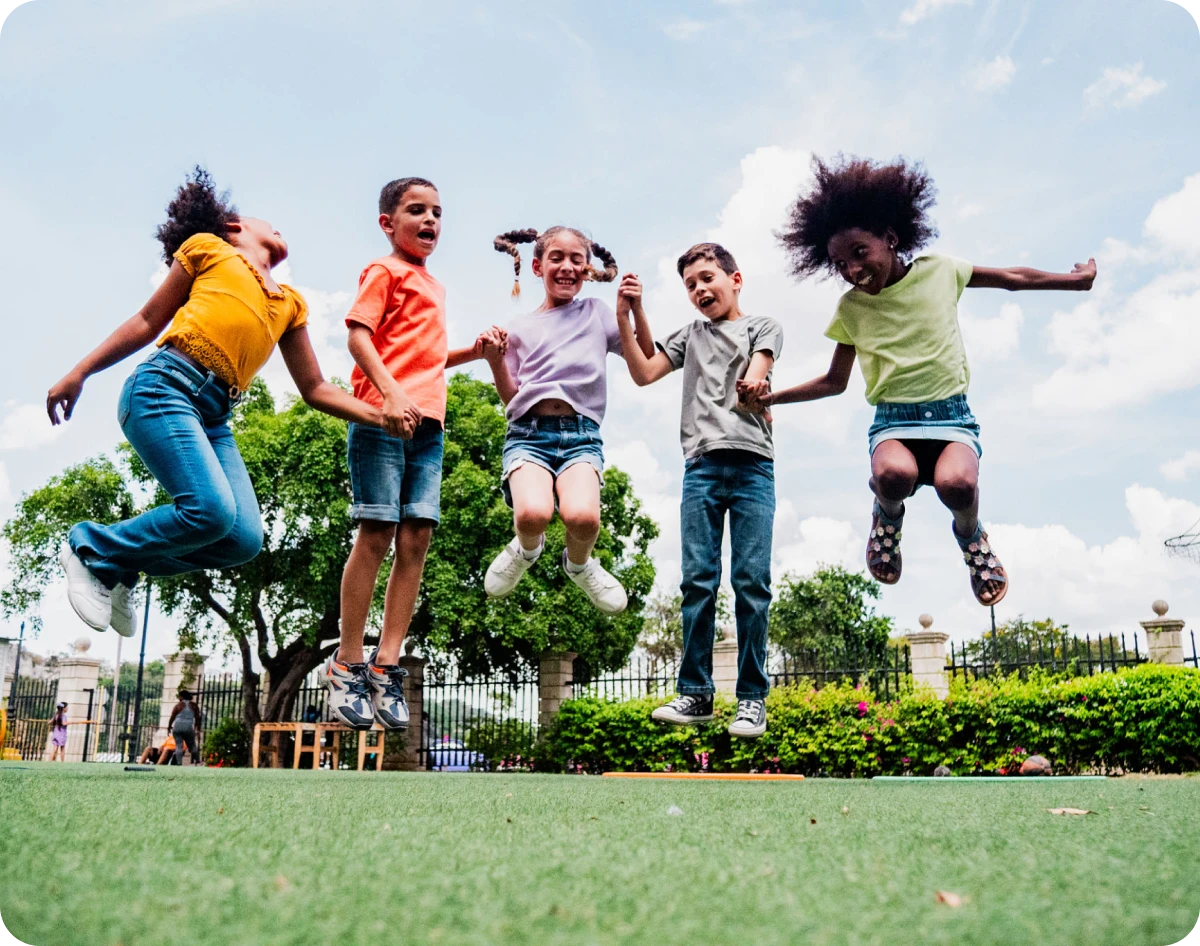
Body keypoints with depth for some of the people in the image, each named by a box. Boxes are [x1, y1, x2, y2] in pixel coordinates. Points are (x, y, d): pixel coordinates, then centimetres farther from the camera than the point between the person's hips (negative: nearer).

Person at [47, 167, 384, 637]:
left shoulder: (291, 304, 25)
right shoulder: (208, 248, 13)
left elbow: (315, 389, 21)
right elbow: (149, 321, 13)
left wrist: (385, 416, 9)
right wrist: (79, 373, 9)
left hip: (215, 416, 6)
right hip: (164, 387, -5)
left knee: (244, 538, -12)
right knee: (211, 511, -24)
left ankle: (118, 567, 10)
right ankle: (92, 549, 0)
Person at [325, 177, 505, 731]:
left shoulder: (435, 288, 27)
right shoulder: (385, 271, 4)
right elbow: (359, 336, -8)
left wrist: (474, 351, 18)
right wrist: (391, 394, -21)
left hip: (427, 423, 7)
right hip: (380, 417, -7)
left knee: (416, 540, 0)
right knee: (376, 534, -7)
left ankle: (387, 667, 4)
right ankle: (348, 666, 2)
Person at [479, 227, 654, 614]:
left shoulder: (596, 313, 18)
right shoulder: (520, 328, 16)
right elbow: (511, 399, 15)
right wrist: (495, 361, -2)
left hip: (581, 433, 0)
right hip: (529, 432, 0)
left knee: (582, 516, -30)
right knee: (533, 514, -31)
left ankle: (578, 563, 7)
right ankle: (527, 549, 8)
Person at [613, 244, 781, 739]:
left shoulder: (763, 326, 15)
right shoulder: (690, 334, 23)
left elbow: (752, 379, -1)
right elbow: (644, 374, 12)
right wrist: (625, 319, 5)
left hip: (751, 464, -3)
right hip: (700, 465, 3)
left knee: (751, 581, -6)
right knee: (697, 581, -1)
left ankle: (752, 697, 0)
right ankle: (695, 693, 5)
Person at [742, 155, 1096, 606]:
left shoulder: (939, 271, 3)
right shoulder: (850, 308, 6)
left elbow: (1013, 277, 18)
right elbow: (834, 382, 16)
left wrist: (1076, 278, 21)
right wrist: (771, 396, 4)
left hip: (950, 415, 0)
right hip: (893, 421, 0)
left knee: (956, 482, -34)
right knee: (894, 474, -37)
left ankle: (970, 535, 3)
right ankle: (888, 515, 1)